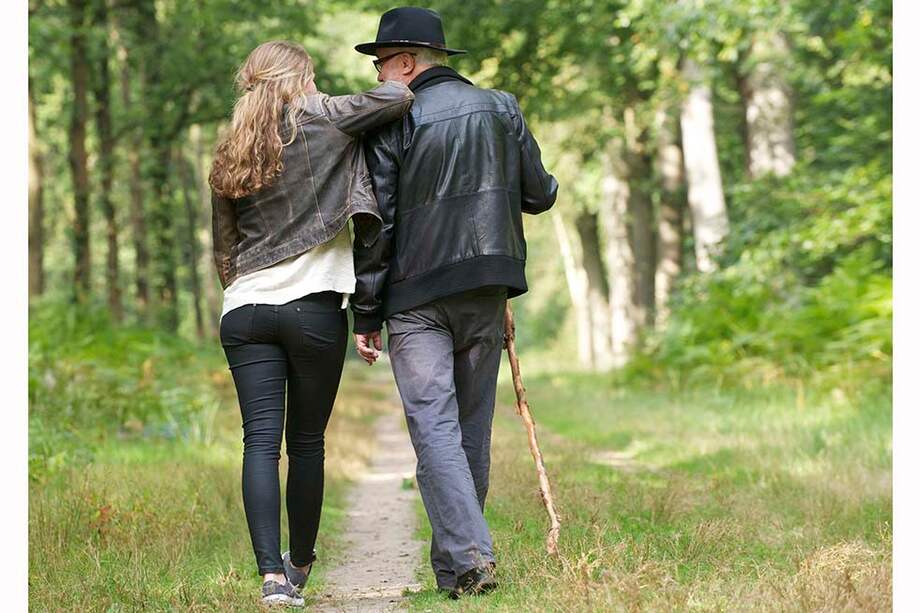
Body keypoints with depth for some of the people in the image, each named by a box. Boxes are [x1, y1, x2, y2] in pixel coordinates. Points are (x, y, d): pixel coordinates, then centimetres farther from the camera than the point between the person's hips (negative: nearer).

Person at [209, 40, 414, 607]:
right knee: (306, 442, 9)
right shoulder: (319, 119, 2)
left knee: (261, 440, -3)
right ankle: (299, 566, 21)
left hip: (244, 310, 4)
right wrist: (398, 87, 14)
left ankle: (272, 573, -15)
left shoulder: (228, 157, 16)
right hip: (313, 306, -3)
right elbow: (399, 99, -8)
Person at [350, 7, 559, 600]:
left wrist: (366, 312, -1)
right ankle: (455, 559, 17)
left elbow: (376, 225, -6)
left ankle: (469, 557, -18)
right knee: (473, 427, 11)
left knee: (434, 427, -6)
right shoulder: (501, 108, 7)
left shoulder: (391, 123, -5)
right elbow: (539, 195, 11)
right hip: (486, 291, 4)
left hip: (417, 298, -4)